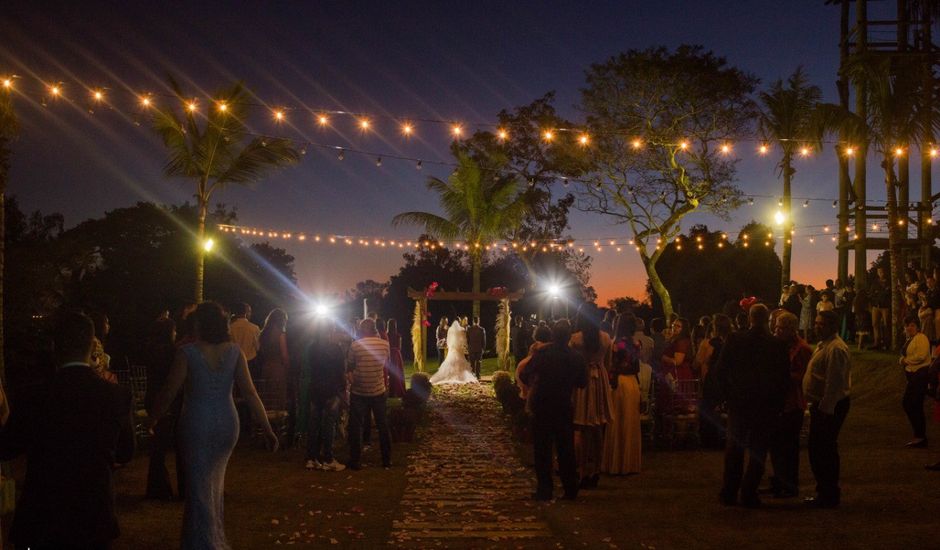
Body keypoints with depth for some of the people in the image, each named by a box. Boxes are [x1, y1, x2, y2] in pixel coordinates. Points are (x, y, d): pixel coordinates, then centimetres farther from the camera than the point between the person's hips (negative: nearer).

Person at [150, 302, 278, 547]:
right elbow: (249, 392, -6)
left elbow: (169, 392, -11)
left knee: (200, 488, 6)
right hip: (227, 424, 4)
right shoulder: (234, 351, -3)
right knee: (215, 482, 24)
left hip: (197, 425, -4)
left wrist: (152, 420, 3)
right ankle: (217, 536, 39)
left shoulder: (188, 352, -11)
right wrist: (267, 429, -3)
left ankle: (204, 542, 8)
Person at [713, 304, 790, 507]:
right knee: (758, 451, 6)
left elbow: (720, 371, -5)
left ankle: (729, 493, 13)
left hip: (739, 401, 1)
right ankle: (748, 495, 4)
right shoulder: (778, 345, -9)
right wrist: (778, 403, 6)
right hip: (766, 405, -1)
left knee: (734, 448, 12)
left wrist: (728, 395, 7)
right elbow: (784, 377, -4)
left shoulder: (735, 340, -8)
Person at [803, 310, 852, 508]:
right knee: (817, 449, 16)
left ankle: (829, 497, 3)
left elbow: (834, 382, -24)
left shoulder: (836, 348, -19)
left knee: (824, 449, -5)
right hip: (822, 405, 11)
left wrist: (826, 408, -24)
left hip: (829, 407, -11)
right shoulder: (823, 345, 16)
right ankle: (824, 492, 25)